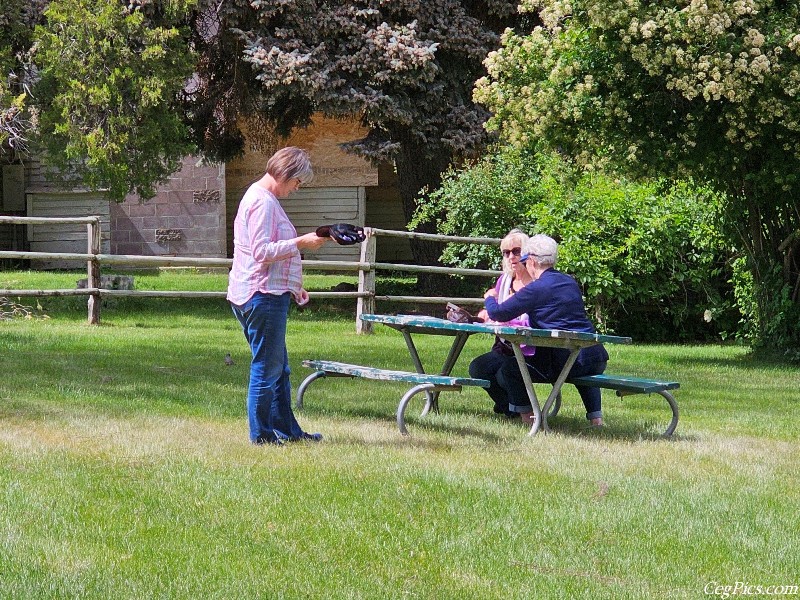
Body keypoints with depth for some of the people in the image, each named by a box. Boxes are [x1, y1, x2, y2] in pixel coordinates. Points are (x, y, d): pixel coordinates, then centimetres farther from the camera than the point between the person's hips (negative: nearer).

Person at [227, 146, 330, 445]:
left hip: (268, 294, 11)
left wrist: (292, 288, 25)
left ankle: (286, 430, 20)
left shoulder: (264, 198, 20)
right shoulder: (262, 201, -14)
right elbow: (262, 252, -22)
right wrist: (301, 242, -18)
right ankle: (261, 434, 1)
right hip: (263, 296, -11)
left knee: (278, 368, 15)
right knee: (267, 367, -5)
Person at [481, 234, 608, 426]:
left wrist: (490, 298, 19)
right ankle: (595, 416, 33)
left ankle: (528, 422, 3)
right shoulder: (570, 283, 14)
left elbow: (497, 313, -5)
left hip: (566, 363, -7)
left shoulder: (537, 288, -8)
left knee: (506, 372, 4)